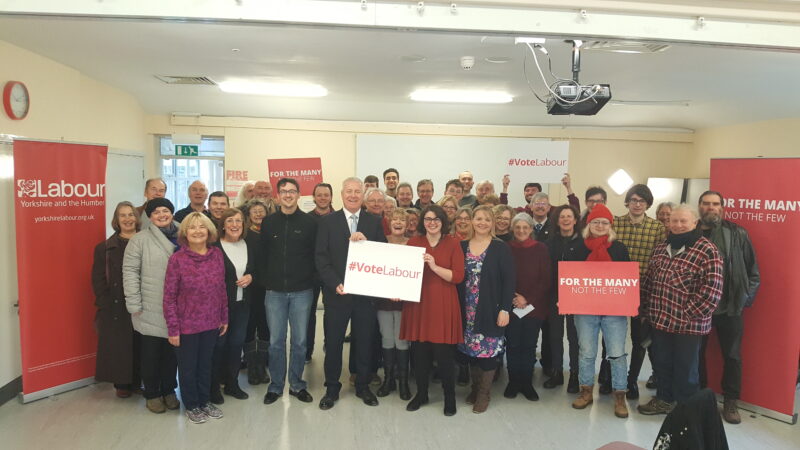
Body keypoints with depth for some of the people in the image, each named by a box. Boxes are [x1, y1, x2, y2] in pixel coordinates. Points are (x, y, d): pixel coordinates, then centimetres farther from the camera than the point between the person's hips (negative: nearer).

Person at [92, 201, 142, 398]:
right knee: (118, 346, 4)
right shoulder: (105, 248, 3)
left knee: (140, 345, 5)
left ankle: (137, 382, 19)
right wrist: (105, 304, -7)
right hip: (115, 307, -1)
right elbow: (98, 279, 2)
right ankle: (121, 384, 17)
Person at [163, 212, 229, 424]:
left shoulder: (217, 255, -2)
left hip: (211, 323, 4)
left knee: (205, 364, 19)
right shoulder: (177, 259, -14)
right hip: (187, 325, -3)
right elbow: (169, 297, -11)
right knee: (188, 367, 14)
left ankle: (204, 401, 37)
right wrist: (173, 328, -12)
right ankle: (191, 406, 33)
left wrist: (224, 317, 8)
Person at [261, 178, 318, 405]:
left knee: (299, 341, 8)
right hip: (275, 292, 1)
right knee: (276, 341, 7)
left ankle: (297, 384, 23)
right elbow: (262, 254, 8)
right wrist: (269, 280, 4)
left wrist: (310, 280, -3)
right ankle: (275, 385, 22)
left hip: (302, 292, -1)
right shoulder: (268, 222, 4)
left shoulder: (310, 222, -2)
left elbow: (317, 255, 0)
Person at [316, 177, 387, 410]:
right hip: (336, 293, -1)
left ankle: (363, 386, 29)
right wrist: (335, 284, -14)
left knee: (365, 342, 12)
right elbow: (321, 259, -4)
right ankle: (331, 389, 25)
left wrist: (366, 242, -17)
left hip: (366, 293, 1)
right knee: (333, 343, 8)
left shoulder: (374, 222, 5)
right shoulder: (328, 222, 0)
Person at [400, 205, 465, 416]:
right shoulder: (414, 242, 7)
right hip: (417, 303, 2)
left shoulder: (452, 244, 1)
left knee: (443, 354, 1)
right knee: (419, 352, 8)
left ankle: (450, 397, 20)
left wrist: (435, 266, -18)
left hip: (443, 306, -2)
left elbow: (458, 276, -6)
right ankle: (421, 394, 26)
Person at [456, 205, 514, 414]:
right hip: (467, 310, 3)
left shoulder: (501, 248, -4)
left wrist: (505, 309, -12)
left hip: (491, 310, -3)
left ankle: (484, 393, 17)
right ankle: (475, 387, 28)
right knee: (471, 350, 10)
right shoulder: (462, 246, 6)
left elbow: (509, 280, -7)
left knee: (488, 350, 1)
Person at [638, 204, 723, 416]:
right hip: (660, 319, 6)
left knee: (685, 368, 9)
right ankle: (664, 399, 37)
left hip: (689, 323, -6)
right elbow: (649, 280, 16)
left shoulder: (707, 250, -12)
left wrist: (689, 315, -17)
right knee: (662, 363, 19)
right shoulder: (661, 248, 9)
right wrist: (644, 309, 13)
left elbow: (712, 290, -17)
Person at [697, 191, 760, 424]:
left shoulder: (738, 234, -1)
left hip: (730, 307, -1)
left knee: (732, 355, 10)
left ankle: (731, 402, 25)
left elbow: (752, 270, 2)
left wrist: (747, 297, -3)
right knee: (696, 352, 13)